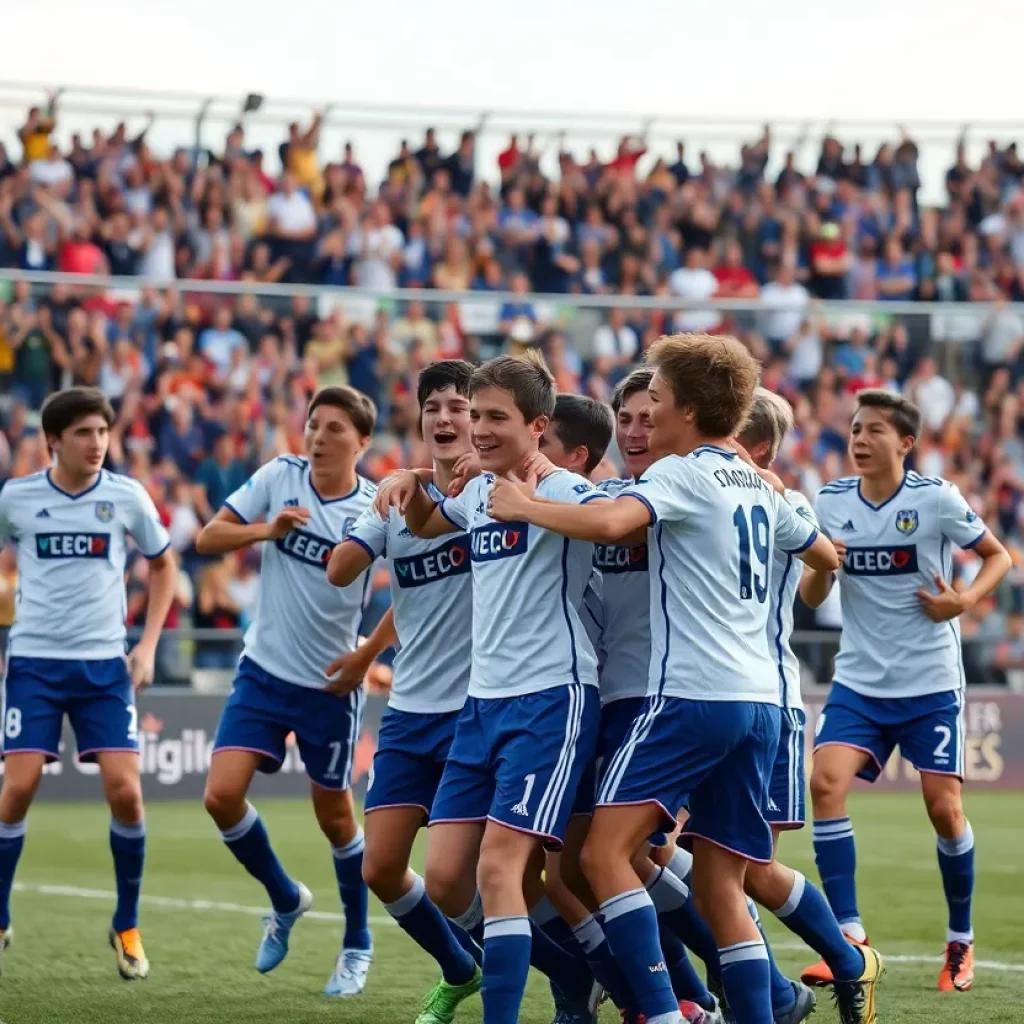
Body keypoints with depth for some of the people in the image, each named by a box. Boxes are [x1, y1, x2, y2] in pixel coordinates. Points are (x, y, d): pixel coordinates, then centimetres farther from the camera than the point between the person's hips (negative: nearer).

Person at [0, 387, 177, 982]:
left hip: (104, 664, 1)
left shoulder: (126, 497, -1)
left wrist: (148, 646, 7)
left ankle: (128, 927, 9)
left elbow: (164, 565, 14)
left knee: (125, 791, -9)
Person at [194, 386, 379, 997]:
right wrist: (266, 529, -20)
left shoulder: (377, 507, -11)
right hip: (265, 670, 3)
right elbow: (208, 539, -3)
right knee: (222, 795, -9)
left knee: (335, 817, 6)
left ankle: (358, 947, 25)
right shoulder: (279, 477, -4)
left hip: (331, 685, -3)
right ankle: (286, 901, 16)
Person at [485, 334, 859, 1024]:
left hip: (693, 696, -8)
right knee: (722, 889, 9)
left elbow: (611, 523, -26)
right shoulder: (759, 486, 18)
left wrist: (527, 506, -11)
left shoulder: (684, 474, -6)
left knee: (606, 852, -10)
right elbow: (826, 556, 34)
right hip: (759, 701, 8)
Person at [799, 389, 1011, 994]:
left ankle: (961, 940, 19)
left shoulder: (936, 498, -9)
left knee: (944, 806, -2)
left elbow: (998, 556, 3)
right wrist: (819, 565, -17)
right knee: (826, 782, -17)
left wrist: (965, 600, -15)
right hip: (859, 679, 3)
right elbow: (812, 598, 5)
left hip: (930, 682, -3)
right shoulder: (833, 502, 0)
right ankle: (850, 939, -12)